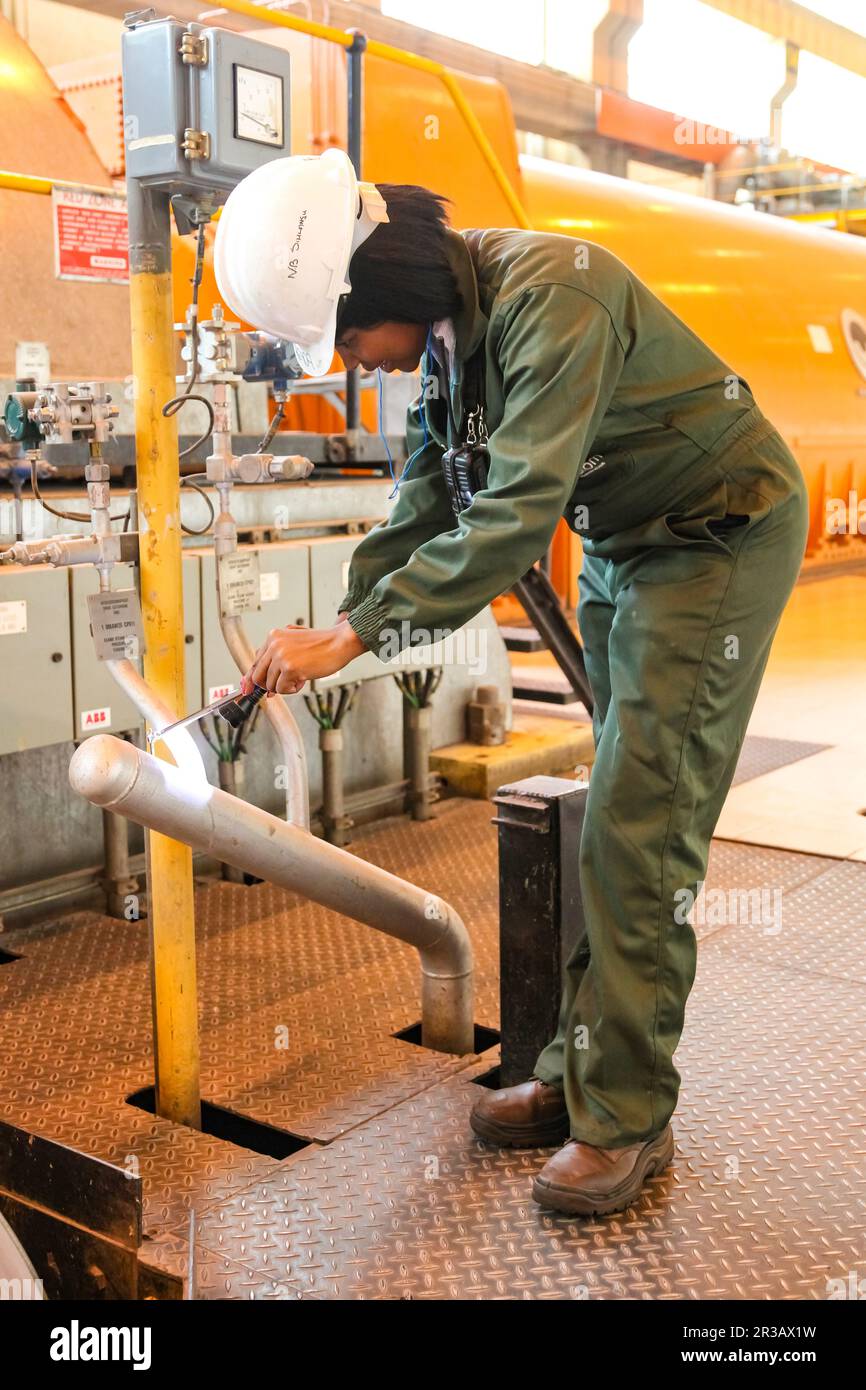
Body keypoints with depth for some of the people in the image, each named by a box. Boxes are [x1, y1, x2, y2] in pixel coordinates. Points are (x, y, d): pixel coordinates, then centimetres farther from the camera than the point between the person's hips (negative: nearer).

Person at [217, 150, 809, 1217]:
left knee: (638, 827, -11)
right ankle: (581, 1074, 18)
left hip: (721, 532, -8)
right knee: (615, 819, 9)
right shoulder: (443, 325, -1)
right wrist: (340, 623, -4)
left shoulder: (548, 292, -29)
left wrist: (353, 636, -34)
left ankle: (626, 1118, 0)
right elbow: (426, 506, 6)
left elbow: (520, 511, -36)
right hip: (619, 548, 9)